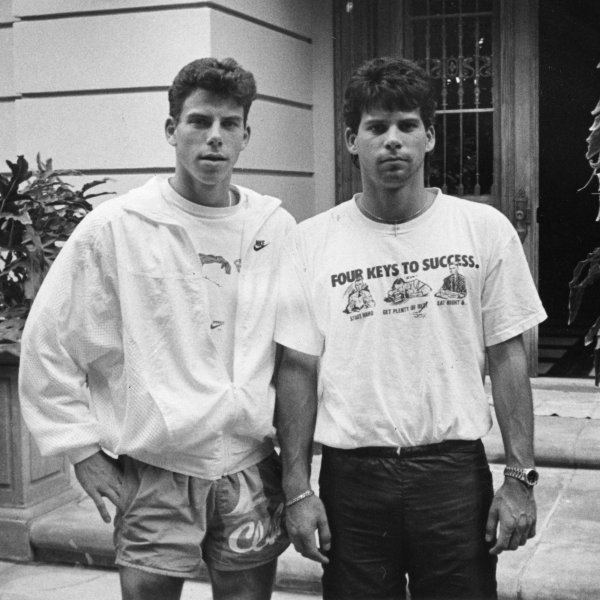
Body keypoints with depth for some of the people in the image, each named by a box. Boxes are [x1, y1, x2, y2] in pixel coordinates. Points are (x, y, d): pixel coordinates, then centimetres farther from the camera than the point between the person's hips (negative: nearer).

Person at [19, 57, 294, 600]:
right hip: (152, 474, -2)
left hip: (252, 469, 3)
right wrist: (81, 446, -3)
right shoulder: (114, 227, -7)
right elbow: (48, 343, -3)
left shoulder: (278, 229, 2)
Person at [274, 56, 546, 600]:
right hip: (351, 475, 0)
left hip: (456, 471, 0)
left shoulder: (485, 229, 0)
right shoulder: (310, 241, 0)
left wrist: (521, 478, -2)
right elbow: (298, 368, 1)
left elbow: (507, 358, 2)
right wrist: (297, 489, -2)